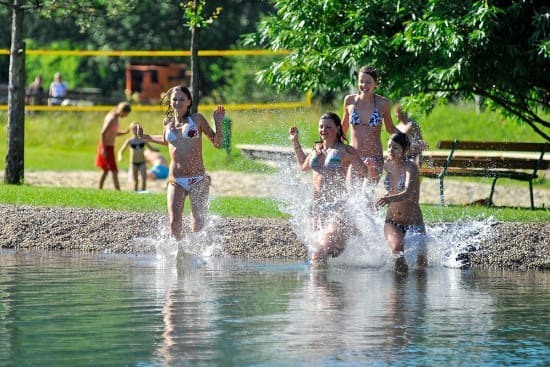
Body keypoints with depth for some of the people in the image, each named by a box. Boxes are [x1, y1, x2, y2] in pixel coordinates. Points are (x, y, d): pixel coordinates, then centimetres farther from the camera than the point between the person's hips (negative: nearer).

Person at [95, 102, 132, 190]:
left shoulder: (114, 117, 11)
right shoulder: (112, 119, -19)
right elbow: (103, 133, -24)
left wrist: (124, 132, 6)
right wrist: (103, 149, -24)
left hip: (107, 147, 10)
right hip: (107, 147, -10)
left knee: (105, 170, 15)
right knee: (114, 171, -7)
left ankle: (99, 190, 19)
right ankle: (118, 190, -8)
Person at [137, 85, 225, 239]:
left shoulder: (197, 119, 2)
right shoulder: (167, 122, 11)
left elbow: (217, 143, 5)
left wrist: (218, 123, -9)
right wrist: (144, 137, 22)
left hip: (198, 180, -2)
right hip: (176, 181, 2)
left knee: (198, 225, 0)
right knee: (174, 223, -12)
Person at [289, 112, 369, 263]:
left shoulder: (346, 151, -4)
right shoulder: (317, 149, 15)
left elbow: (366, 173, -7)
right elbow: (304, 165, 36)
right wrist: (295, 142, 34)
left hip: (337, 205, -6)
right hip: (317, 204, 6)